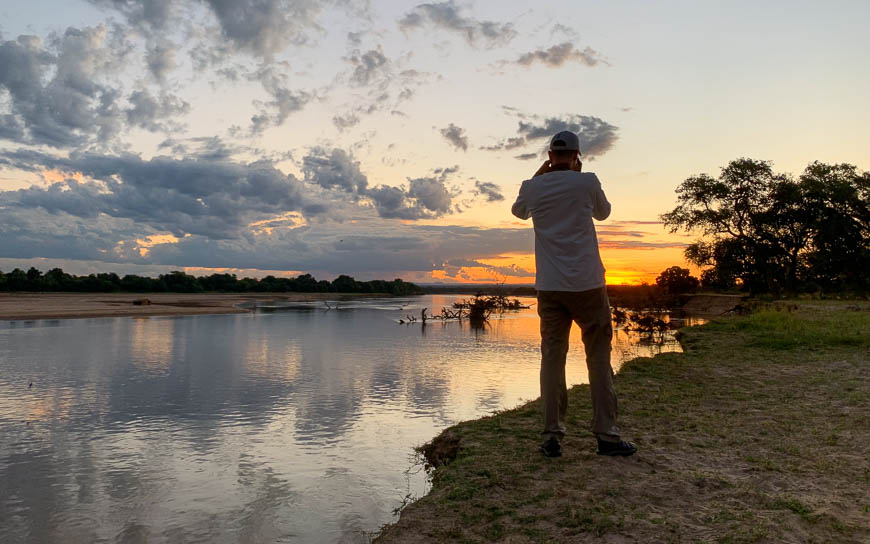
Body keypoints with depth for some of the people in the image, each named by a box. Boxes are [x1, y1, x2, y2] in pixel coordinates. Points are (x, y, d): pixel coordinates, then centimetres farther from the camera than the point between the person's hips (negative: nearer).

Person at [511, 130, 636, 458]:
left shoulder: (533, 187, 4)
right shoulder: (587, 182, -2)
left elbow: (519, 211, 26)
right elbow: (603, 212, 17)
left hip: (549, 286, 2)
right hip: (587, 283, -2)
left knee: (552, 358, 6)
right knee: (599, 358, 8)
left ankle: (552, 437, 6)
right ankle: (606, 434, 11)